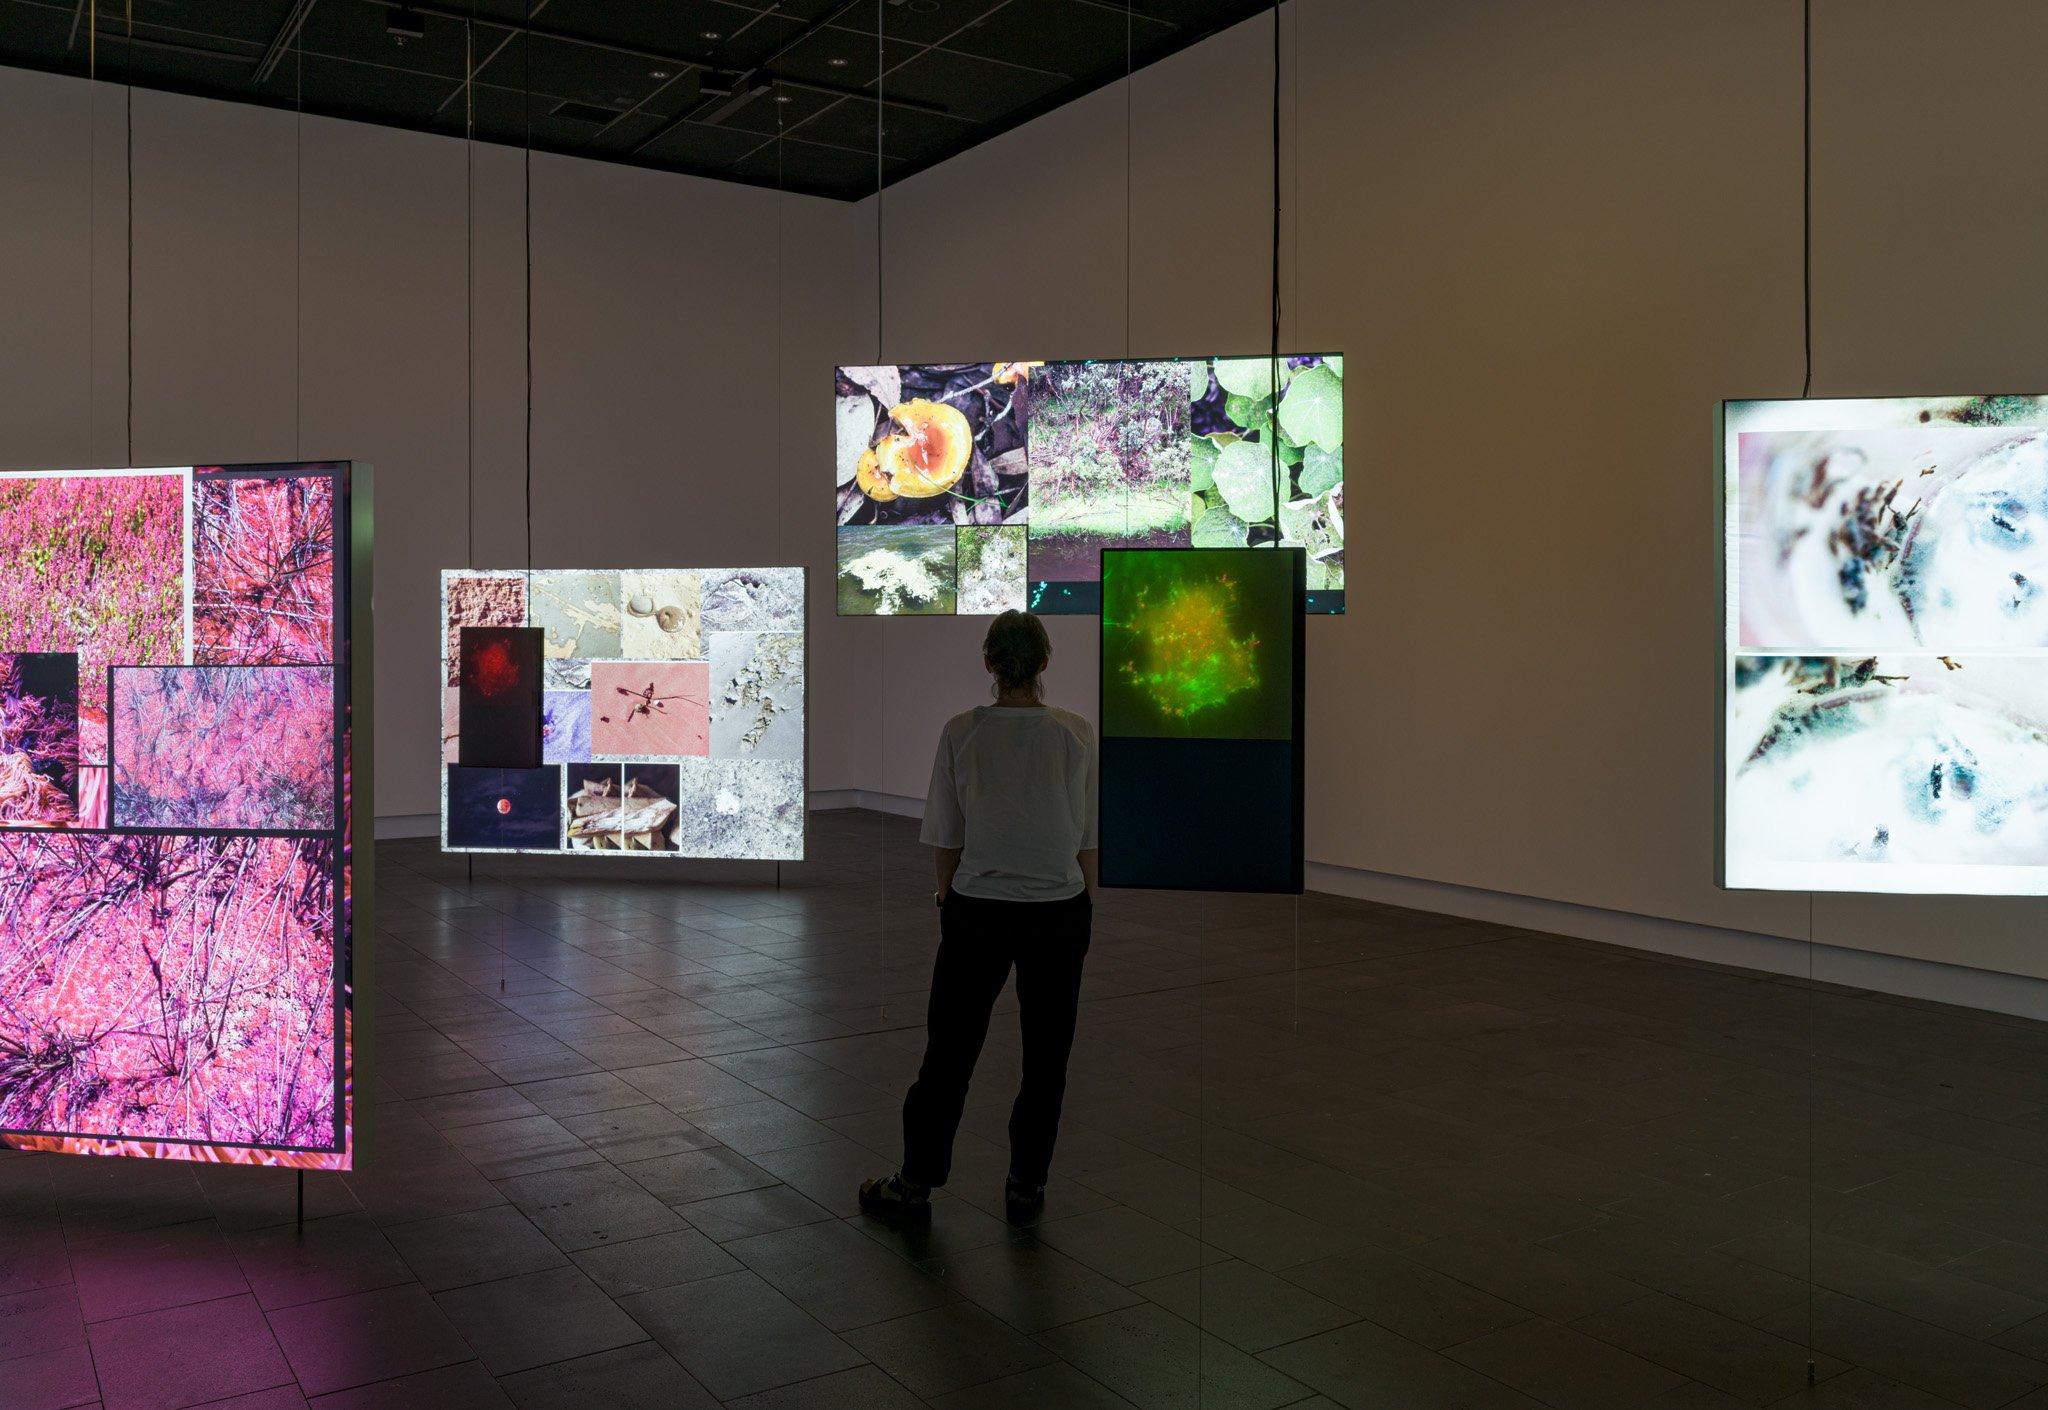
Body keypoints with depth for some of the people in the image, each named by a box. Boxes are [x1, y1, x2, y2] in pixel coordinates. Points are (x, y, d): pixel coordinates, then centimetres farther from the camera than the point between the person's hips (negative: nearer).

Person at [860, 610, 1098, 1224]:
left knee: (950, 1050, 10)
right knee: (1046, 1056, 13)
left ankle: (915, 1185, 19)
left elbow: (946, 839, -2)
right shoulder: (1075, 734, -6)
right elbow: (1087, 840, -2)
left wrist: (951, 904, 12)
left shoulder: (960, 733, -7)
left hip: (977, 913, 0)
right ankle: (1026, 1186, 22)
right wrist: (1083, 909, 10)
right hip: (1057, 914, 0)